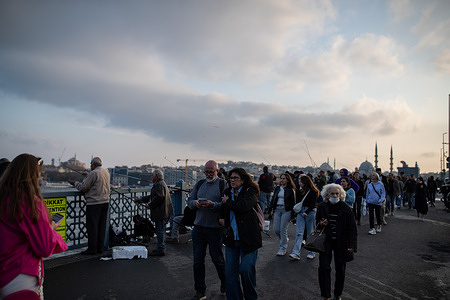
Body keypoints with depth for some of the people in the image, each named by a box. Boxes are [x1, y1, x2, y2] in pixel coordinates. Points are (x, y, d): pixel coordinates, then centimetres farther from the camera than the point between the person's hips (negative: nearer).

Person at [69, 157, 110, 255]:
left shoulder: (94, 173, -12)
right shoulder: (106, 172, 13)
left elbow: (83, 187, -9)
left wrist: (75, 183, 9)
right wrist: (88, 176, 30)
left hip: (94, 203, -8)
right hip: (105, 202, 8)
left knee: (92, 226, 0)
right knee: (102, 226, 9)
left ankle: (92, 249, 5)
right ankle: (100, 248, 16)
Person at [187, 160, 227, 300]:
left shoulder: (223, 184, -6)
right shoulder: (199, 184, 12)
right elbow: (189, 200, 9)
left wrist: (213, 204, -29)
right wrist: (195, 203, -12)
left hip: (215, 228, -4)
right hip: (198, 227, 5)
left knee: (217, 258, 10)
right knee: (198, 260, 9)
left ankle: (225, 283, 37)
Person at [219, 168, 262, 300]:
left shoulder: (250, 192, -7)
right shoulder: (228, 193, 11)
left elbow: (241, 206, -26)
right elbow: (223, 209, 27)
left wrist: (227, 202, -9)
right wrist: (221, 218, 6)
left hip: (248, 238, -5)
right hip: (231, 238, 6)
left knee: (246, 269, -4)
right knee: (230, 271, 7)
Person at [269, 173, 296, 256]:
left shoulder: (291, 190, -1)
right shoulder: (277, 188, 12)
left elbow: (293, 202, -2)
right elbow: (273, 199, 17)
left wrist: (292, 214, -7)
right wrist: (272, 209, 8)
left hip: (286, 210, -5)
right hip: (277, 210, 5)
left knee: (283, 229, -6)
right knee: (276, 229, 2)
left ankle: (283, 249, 7)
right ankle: (284, 239, 32)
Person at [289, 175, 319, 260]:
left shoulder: (313, 192, -7)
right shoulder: (301, 191, 13)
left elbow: (313, 204, -13)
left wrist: (306, 212, -22)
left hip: (310, 212, -5)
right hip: (300, 212, 5)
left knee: (310, 233, 6)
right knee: (299, 233, -3)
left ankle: (311, 253, 20)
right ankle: (296, 253, -6)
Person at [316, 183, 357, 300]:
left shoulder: (346, 209, -10)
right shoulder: (321, 207, -4)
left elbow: (352, 229, -8)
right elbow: (317, 222, 11)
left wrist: (352, 245, -16)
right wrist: (321, 224, -13)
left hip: (341, 243, 0)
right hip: (326, 242, 1)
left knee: (340, 270, 11)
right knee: (324, 268, -7)